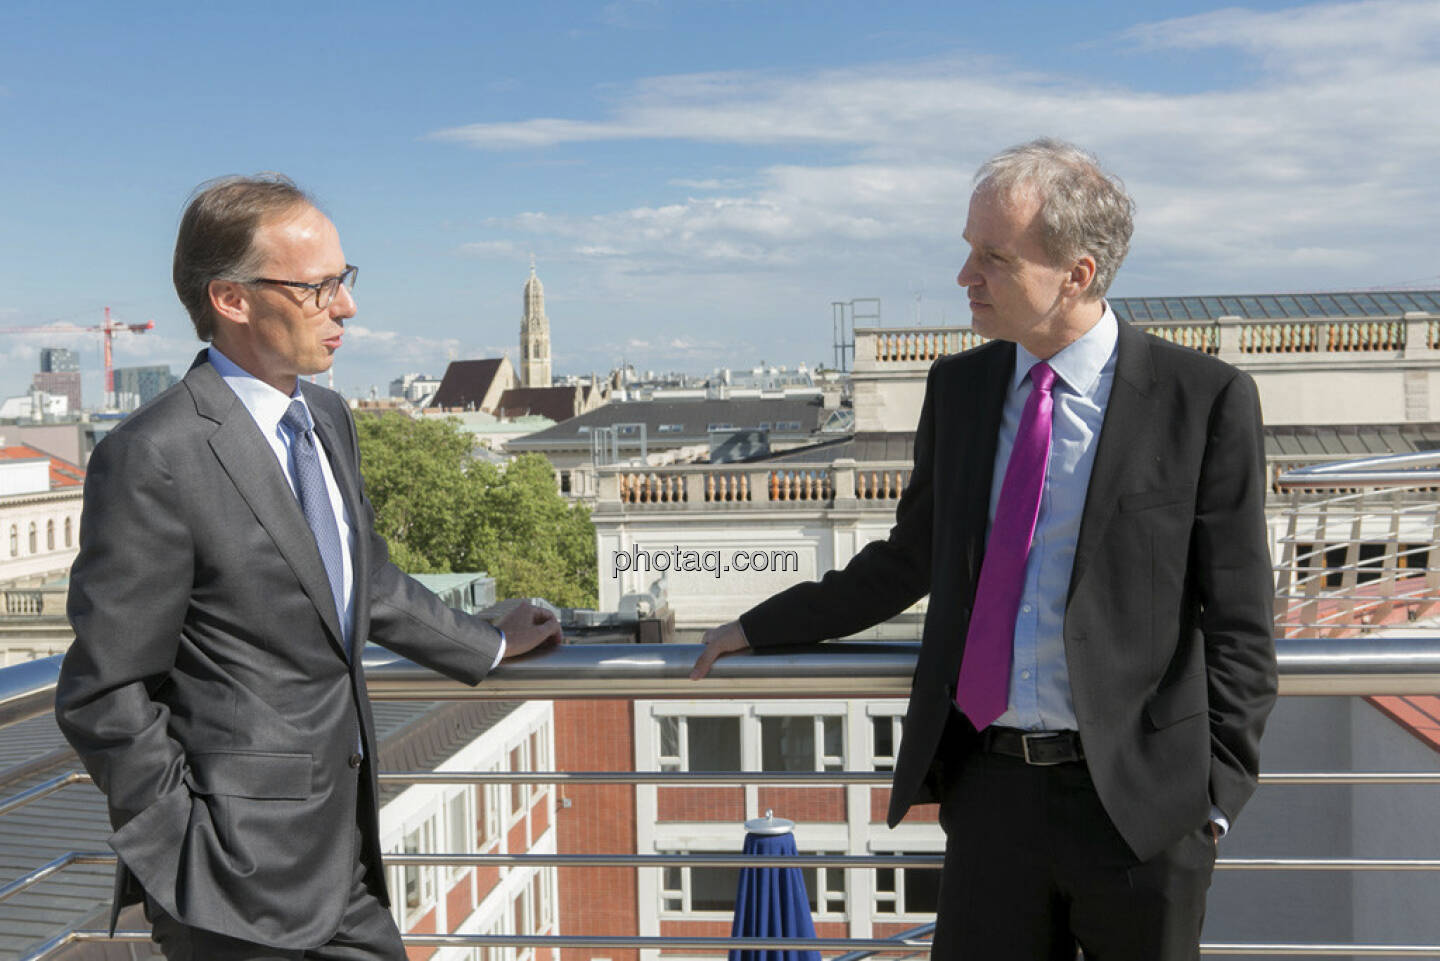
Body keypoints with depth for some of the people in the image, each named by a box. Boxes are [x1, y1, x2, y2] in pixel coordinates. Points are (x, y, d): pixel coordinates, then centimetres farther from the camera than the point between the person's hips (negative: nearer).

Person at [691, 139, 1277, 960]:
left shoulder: (1205, 399, -7)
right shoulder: (959, 387, 7)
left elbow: (1238, 623, -4)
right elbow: (911, 561, 16)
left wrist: (1218, 794, -9)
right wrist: (758, 629, 17)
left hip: (1138, 796, -3)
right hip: (990, 784, 4)